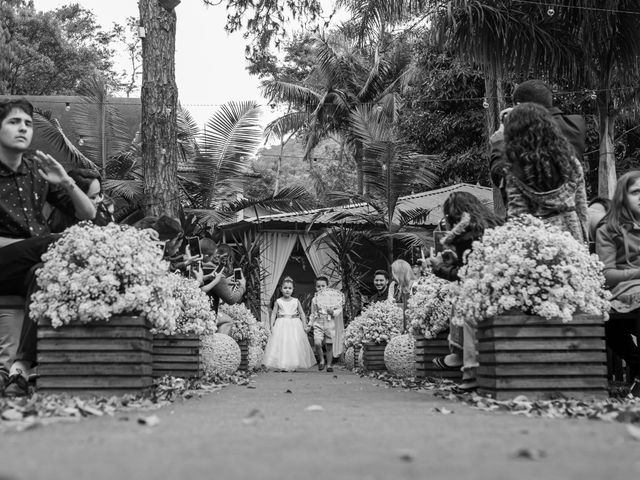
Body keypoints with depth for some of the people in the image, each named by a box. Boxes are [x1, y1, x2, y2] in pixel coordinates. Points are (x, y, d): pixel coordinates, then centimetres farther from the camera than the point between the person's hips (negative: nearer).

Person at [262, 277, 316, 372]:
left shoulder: (296, 301, 4)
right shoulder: (278, 301, 2)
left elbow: (302, 313, 9)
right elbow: (273, 314, 4)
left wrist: (305, 325, 2)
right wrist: (272, 326, -4)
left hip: (294, 325, 1)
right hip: (281, 325, -1)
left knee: (294, 345, -2)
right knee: (281, 345, -5)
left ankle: (293, 365, 5)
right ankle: (282, 365, 1)